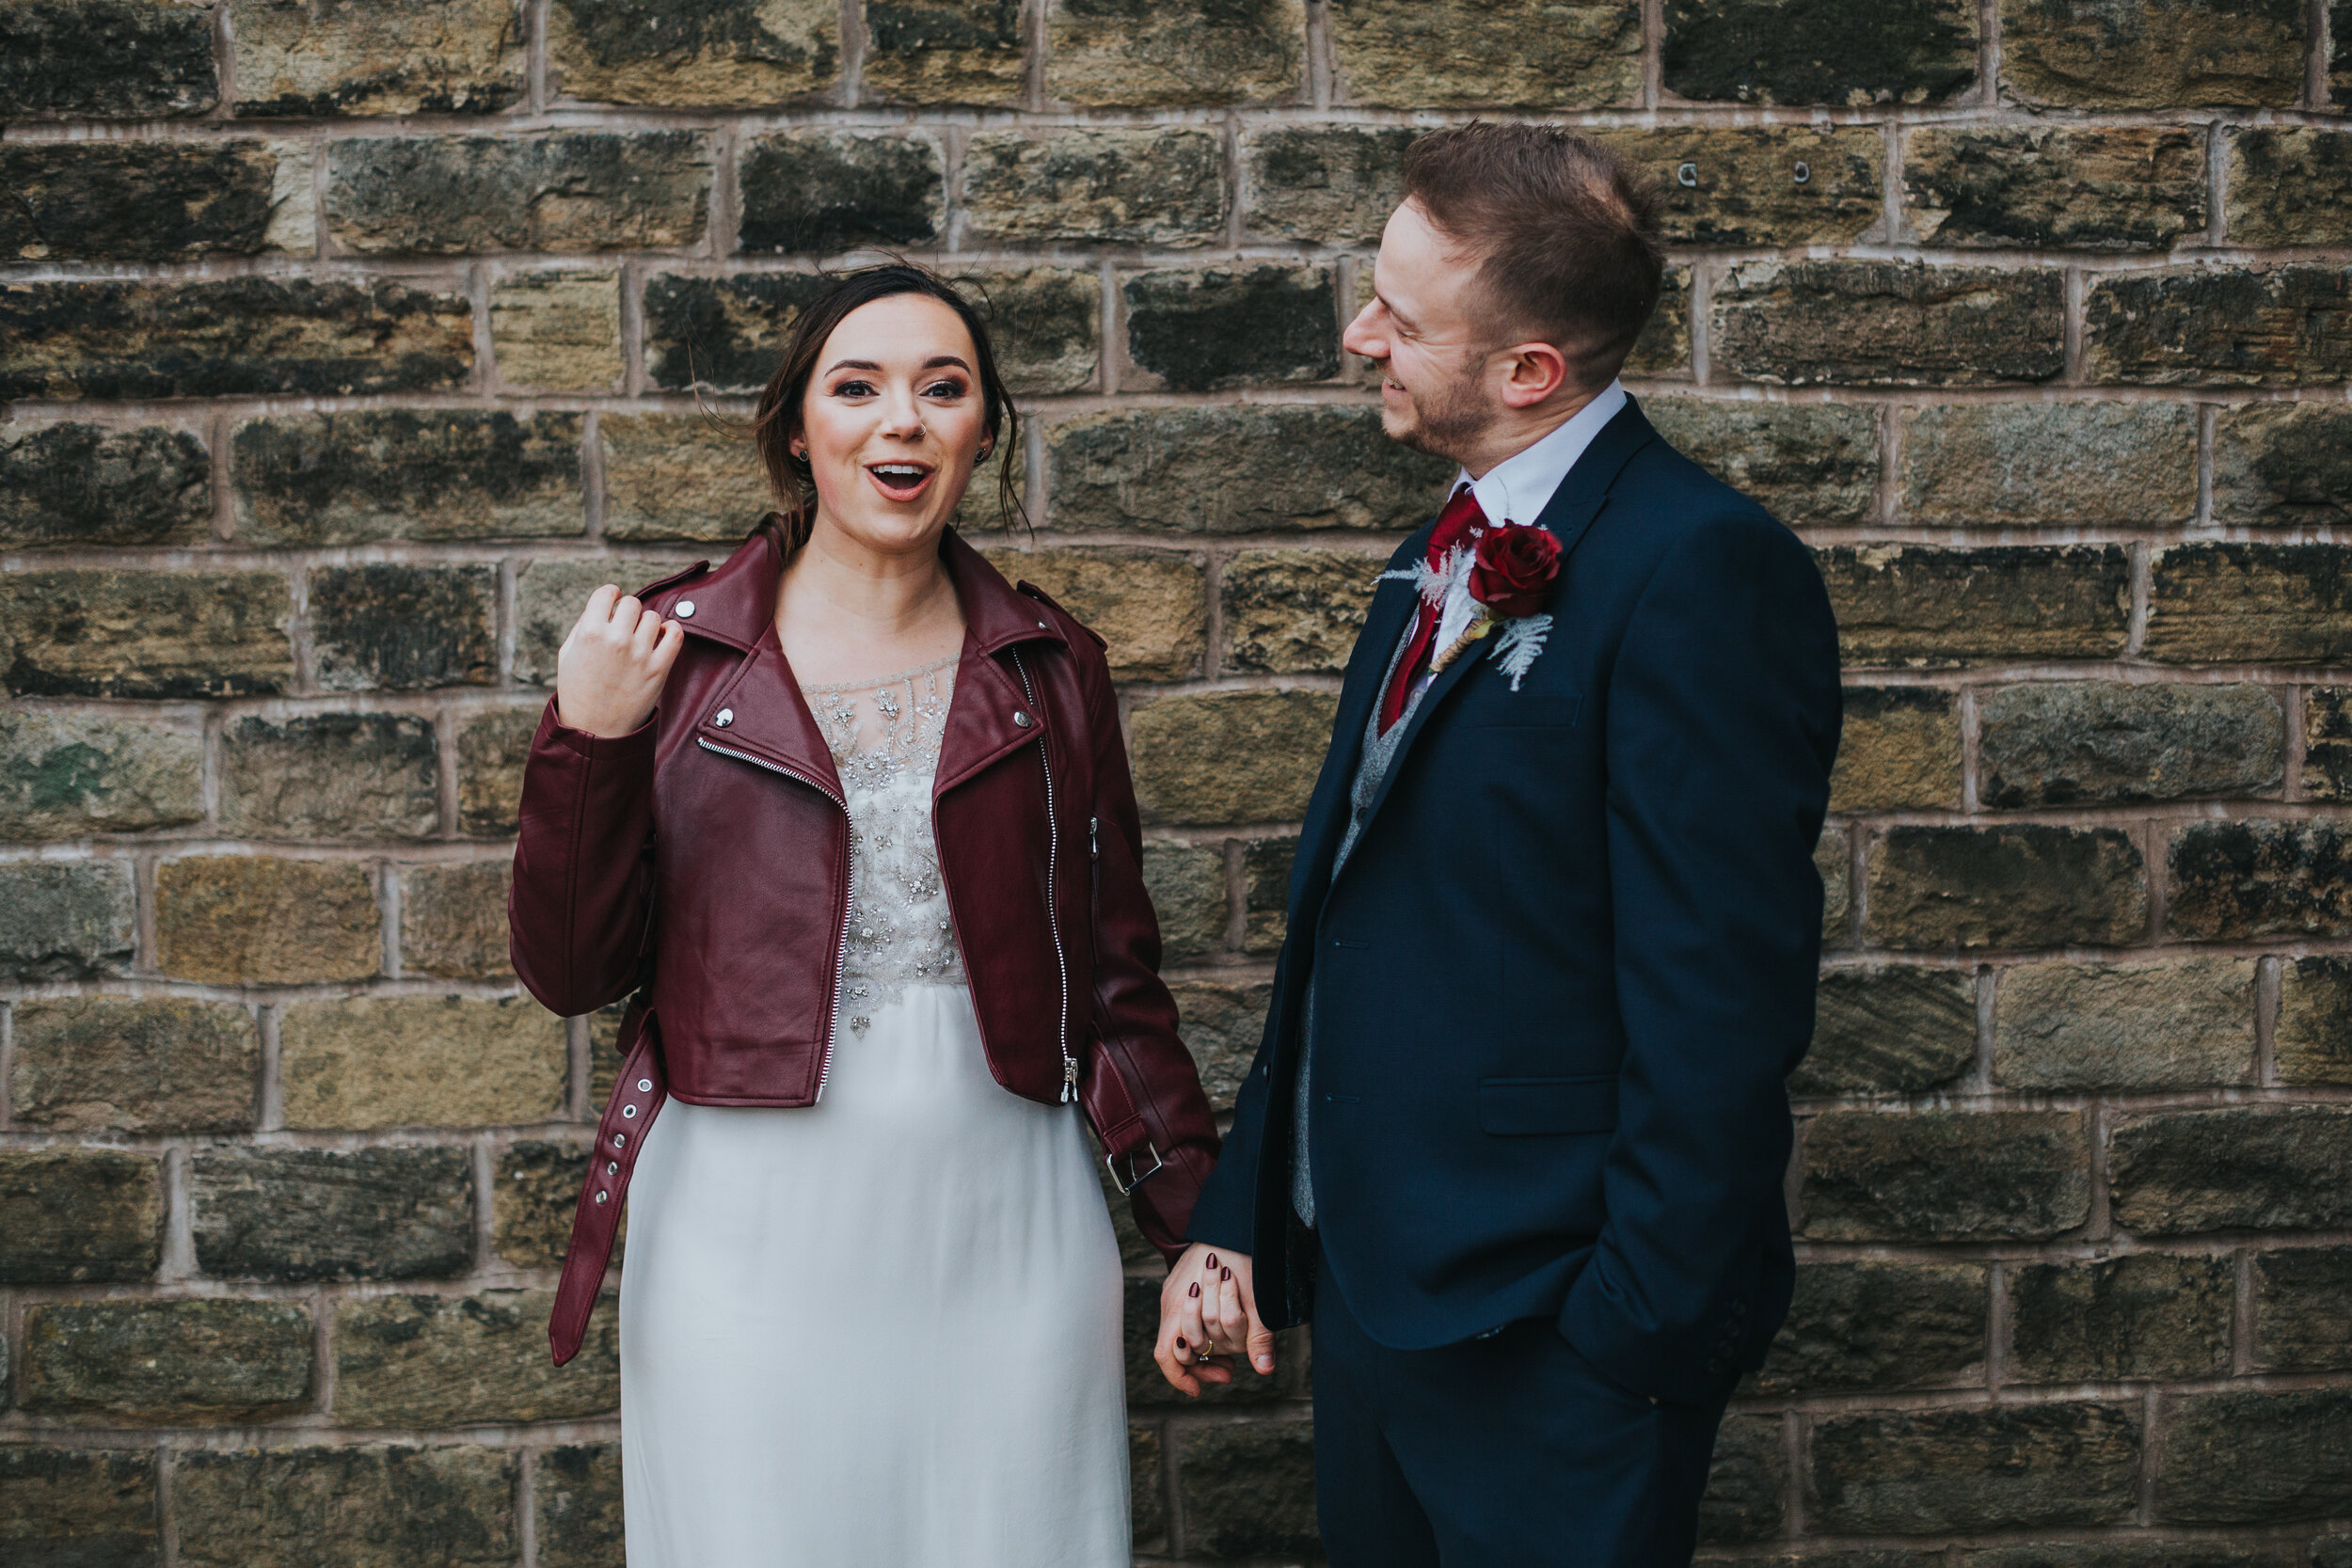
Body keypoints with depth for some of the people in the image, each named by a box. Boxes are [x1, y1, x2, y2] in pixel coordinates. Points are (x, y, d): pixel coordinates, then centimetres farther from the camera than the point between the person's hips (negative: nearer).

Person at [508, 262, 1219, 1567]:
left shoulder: (1052, 667, 6)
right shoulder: (672, 649, 0)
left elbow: (1113, 978, 9)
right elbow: (570, 970, 1)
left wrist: (1200, 1220, 1)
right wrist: (586, 743, -13)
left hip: (1002, 1229, 2)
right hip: (749, 1231, -1)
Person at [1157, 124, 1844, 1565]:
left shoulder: (1703, 570, -17)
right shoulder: (1440, 566, 11)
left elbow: (1719, 998, -21)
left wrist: (1642, 1339, -20)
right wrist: (1237, 1220, 12)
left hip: (1550, 1344, -8)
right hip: (1369, 1292, 8)